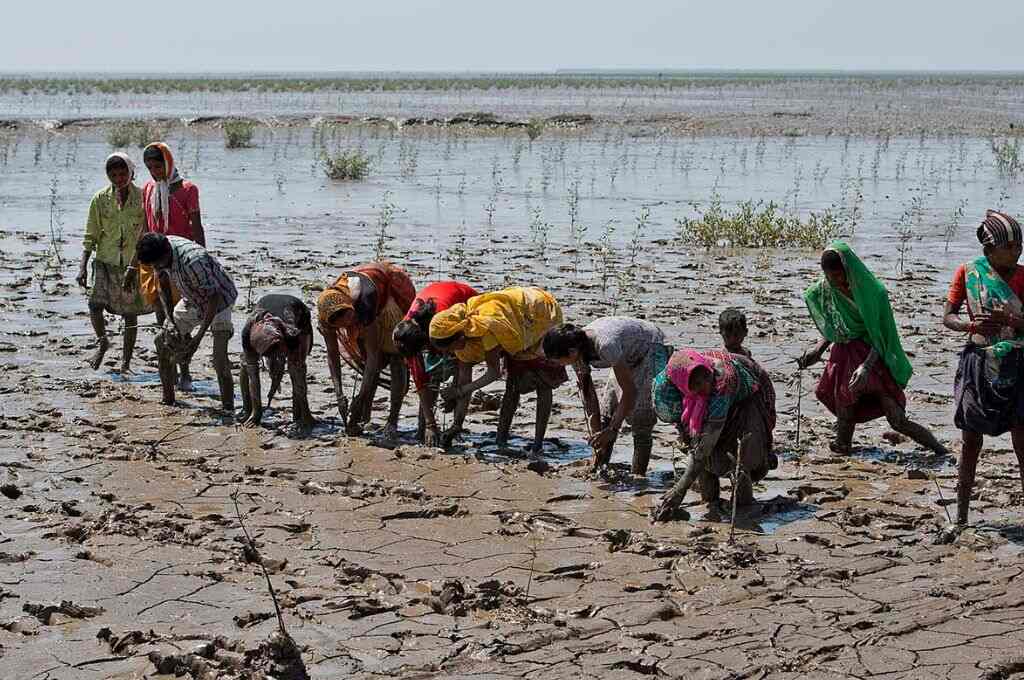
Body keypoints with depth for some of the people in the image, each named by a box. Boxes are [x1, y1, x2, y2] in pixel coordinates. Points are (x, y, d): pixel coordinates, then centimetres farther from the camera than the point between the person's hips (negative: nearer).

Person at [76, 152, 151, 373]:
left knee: (130, 313, 5)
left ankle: (126, 362, 17)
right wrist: (82, 266, -5)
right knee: (95, 304, -15)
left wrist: (135, 267, -11)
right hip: (105, 261, 1)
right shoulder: (101, 199, -1)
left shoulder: (142, 197, -6)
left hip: (134, 263, -1)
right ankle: (102, 342, 13)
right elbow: (90, 236, 3)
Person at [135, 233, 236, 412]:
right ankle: (168, 400, 17)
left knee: (219, 359, -21)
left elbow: (214, 297, -33)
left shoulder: (192, 260, -40)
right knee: (162, 341, 6)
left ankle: (228, 409, -18)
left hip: (219, 300, -8)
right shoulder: (159, 252, -16)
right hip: (193, 300, 8)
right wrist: (171, 322, -14)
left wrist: (198, 337, -34)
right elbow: (164, 288, -2)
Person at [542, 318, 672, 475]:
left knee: (640, 415, -14)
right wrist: (597, 435, -14)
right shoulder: (577, 351, -18)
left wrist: (612, 430, -30)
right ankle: (597, 468, 10)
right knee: (606, 410, 2)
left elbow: (629, 391, -34)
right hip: (629, 357, 8)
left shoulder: (605, 346, -41)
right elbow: (588, 394, -10)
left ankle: (638, 475, -8)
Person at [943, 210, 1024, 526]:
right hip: (979, 365, 0)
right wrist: (972, 325, -22)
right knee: (972, 440, 9)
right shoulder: (968, 272, -4)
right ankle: (961, 514, 21)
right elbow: (948, 317, -2)